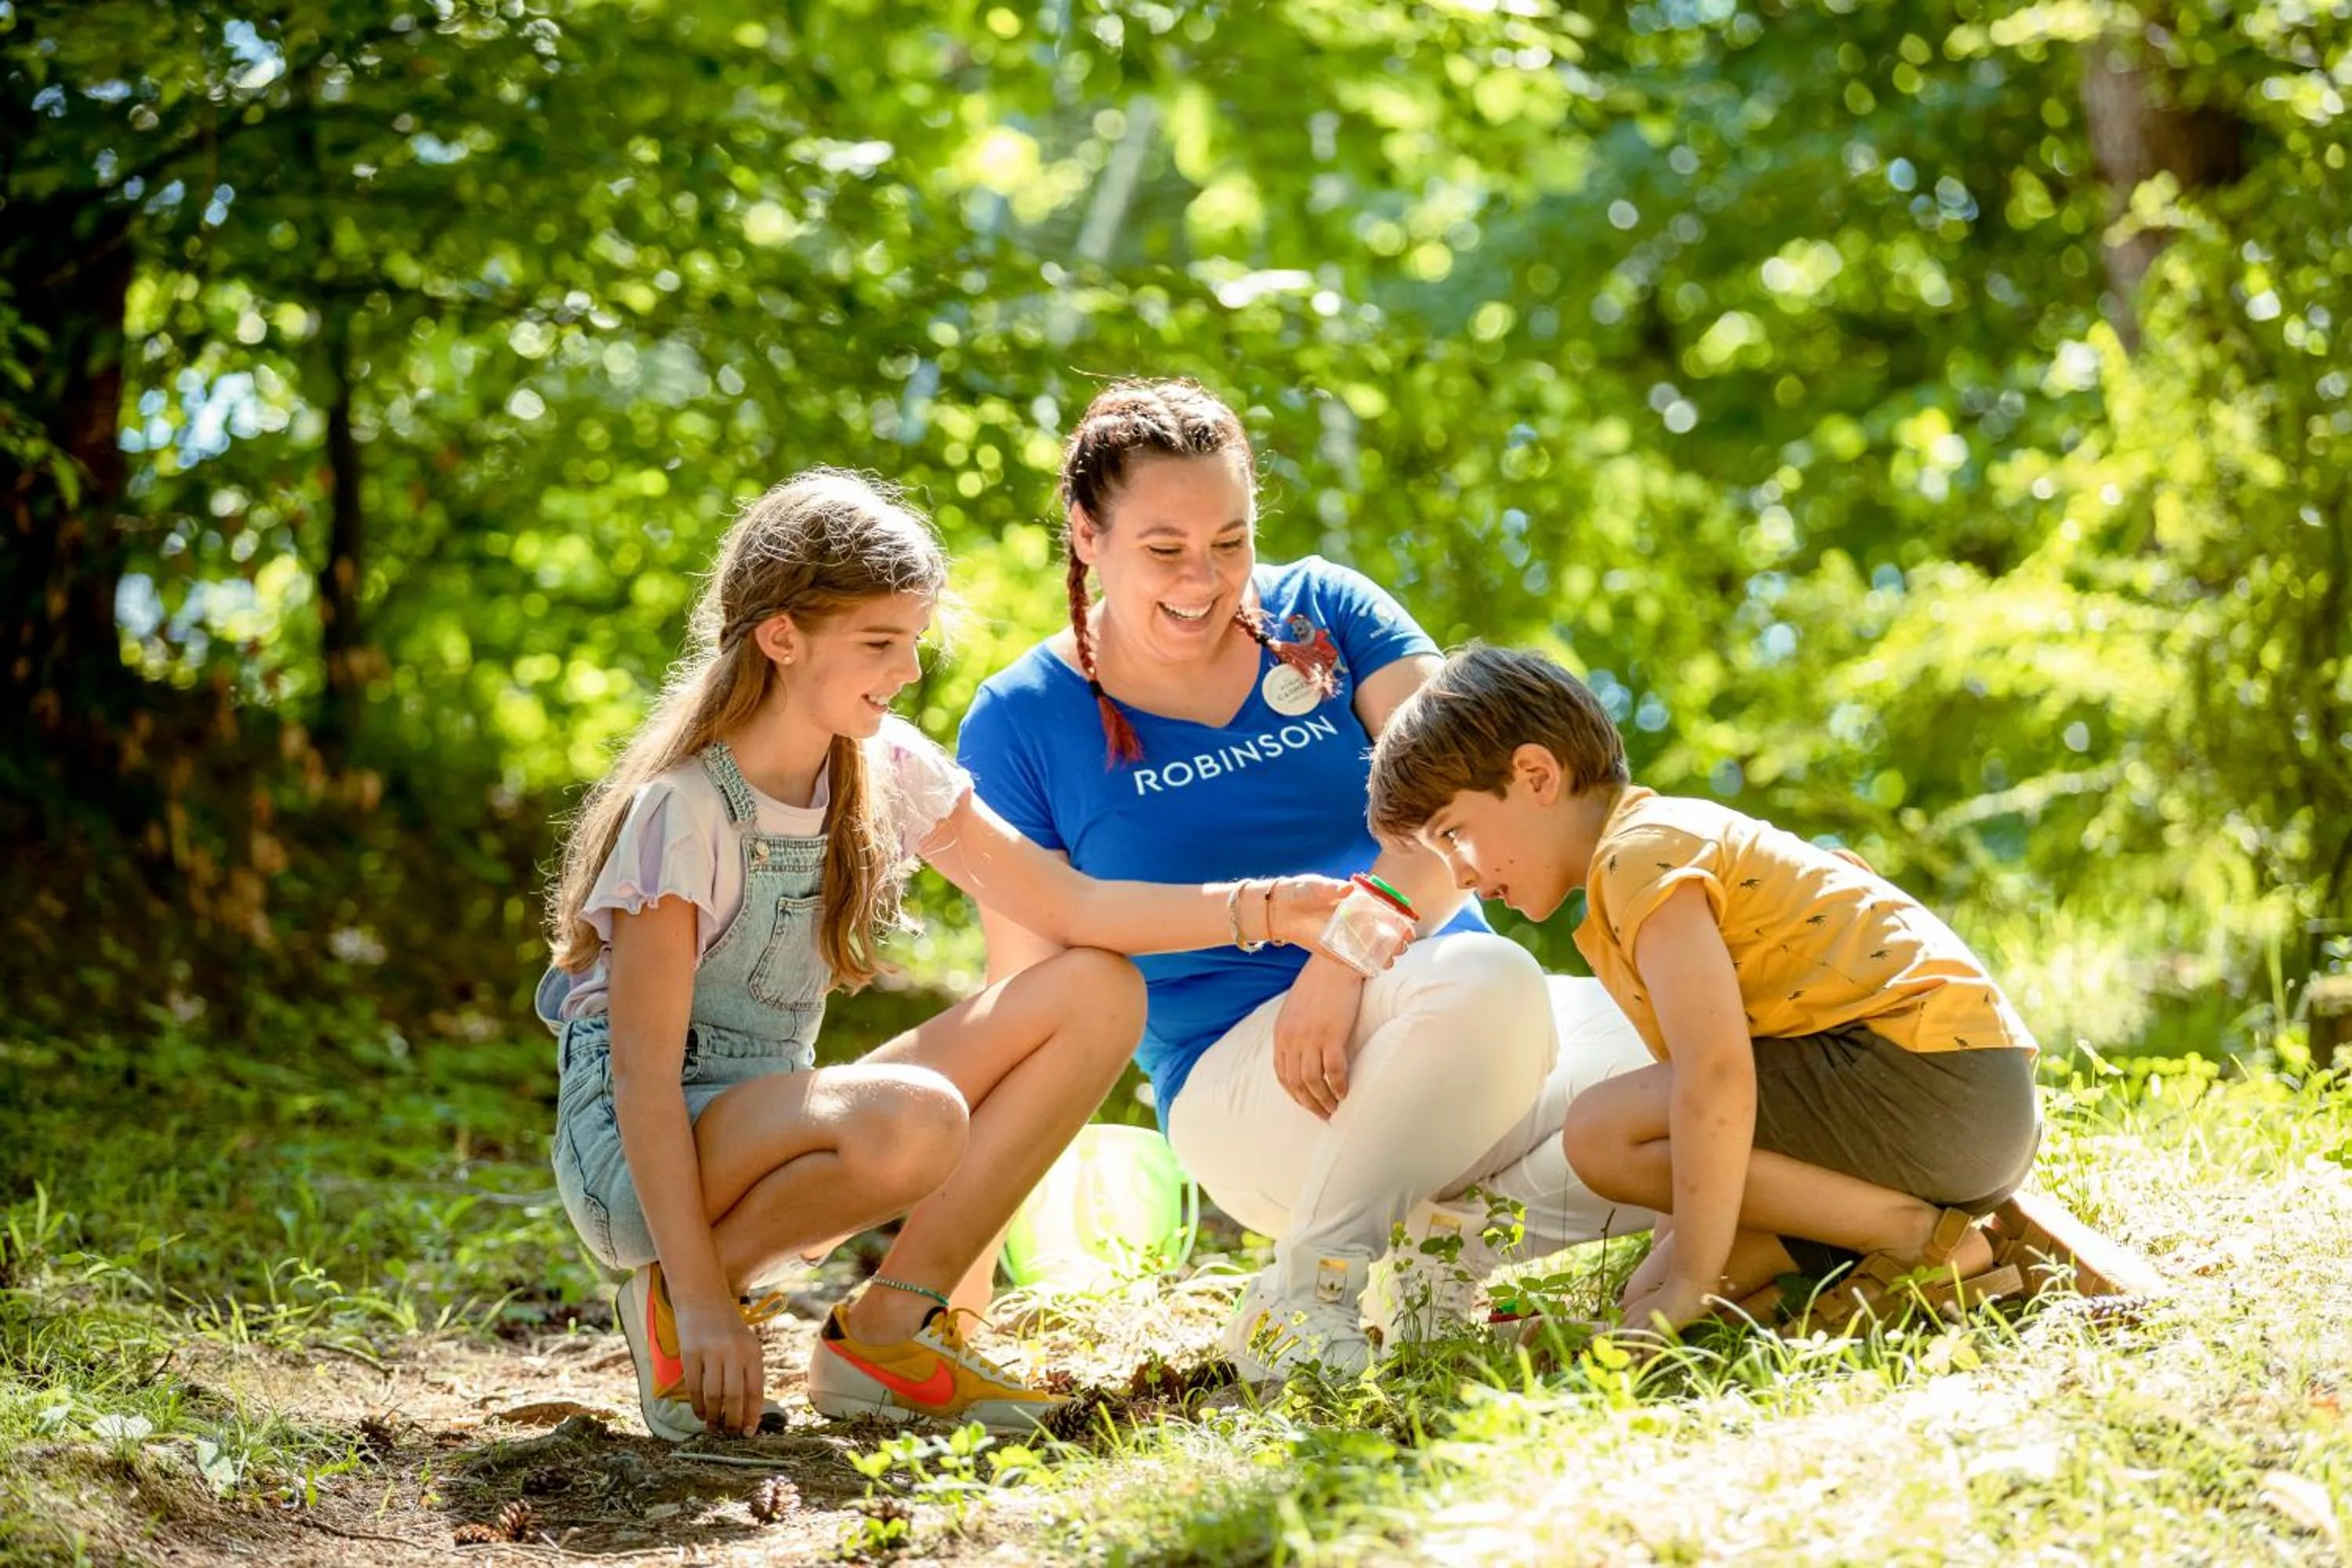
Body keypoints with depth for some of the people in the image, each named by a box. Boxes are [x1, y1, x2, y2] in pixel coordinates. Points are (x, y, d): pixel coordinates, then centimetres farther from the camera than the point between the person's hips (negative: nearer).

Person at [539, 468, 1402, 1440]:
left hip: (776, 1120, 8)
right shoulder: (680, 812, -19)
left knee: (1098, 995, -5)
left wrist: (1264, 910, -12)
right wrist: (701, 1305, -26)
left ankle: (889, 1326, -7)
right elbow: (644, 1071, -21)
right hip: (638, 1148, -8)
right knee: (912, 1117, -38)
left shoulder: (884, 768, 1)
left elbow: (1070, 906, 1)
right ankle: (677, 1300, -10)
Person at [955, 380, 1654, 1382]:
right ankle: (1311, 1291, -25)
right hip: (1241, 1071, -4)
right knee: (1488, 982, -35)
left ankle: (1459, 1216, -7)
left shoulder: (1323, 612, 8)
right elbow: (1029, 996, 1)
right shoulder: (1021, 725, 2)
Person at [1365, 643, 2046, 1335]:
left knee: (1600, 1131, -16)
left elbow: (1716, 1074, -23)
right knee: (1655, 1292, 9)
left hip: (1925, 1068, -10)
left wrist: (1689, 1282, -20)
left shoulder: (1642, 853, -11)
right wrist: (1666, 1277, 17)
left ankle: (1919, 1235, -14)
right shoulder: (1670, 832, 22)